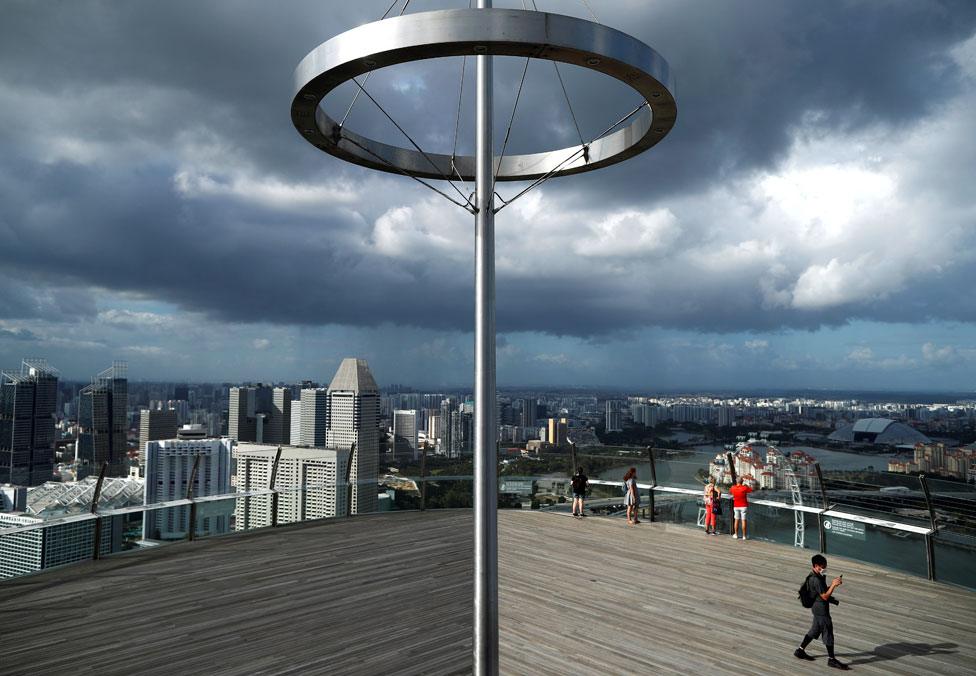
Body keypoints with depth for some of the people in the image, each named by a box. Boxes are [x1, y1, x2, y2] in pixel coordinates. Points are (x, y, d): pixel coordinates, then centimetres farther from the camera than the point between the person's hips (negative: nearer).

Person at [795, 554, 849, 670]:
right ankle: (831, 659, 11)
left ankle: (800, 651, 26)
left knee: (815, 630, 18)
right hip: (821, 609, -10)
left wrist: (834, 584, 4)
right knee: (828, 633, 0)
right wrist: (833, 585, -27)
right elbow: (825, 596, -23)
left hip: (817, 608, 10)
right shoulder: (816, 580, -24)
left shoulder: (819, 577, 8)